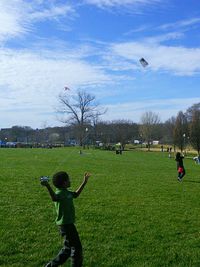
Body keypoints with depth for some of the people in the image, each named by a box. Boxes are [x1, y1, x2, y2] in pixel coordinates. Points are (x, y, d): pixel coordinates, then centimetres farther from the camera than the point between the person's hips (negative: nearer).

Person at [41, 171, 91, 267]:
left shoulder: (66, 192, 9)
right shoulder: (59, 193, -21)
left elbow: (75, 194, 28)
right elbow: (54, 198, -46)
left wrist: (84, 182, 28)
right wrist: (48, 186, -63)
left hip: (68, 223, 10)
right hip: (66, 224, -10)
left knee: (68, 248, 20)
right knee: (76, 247, 2)